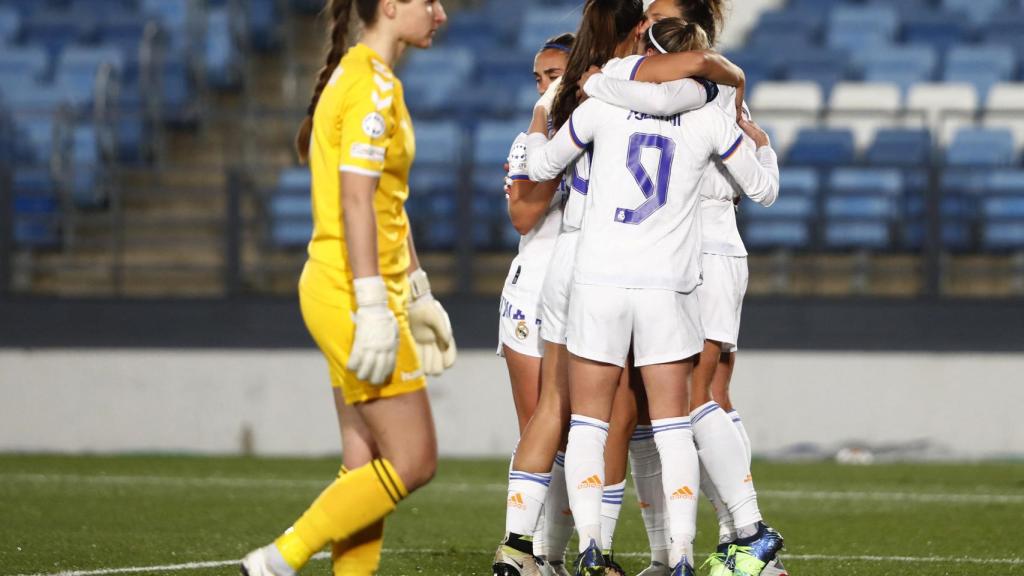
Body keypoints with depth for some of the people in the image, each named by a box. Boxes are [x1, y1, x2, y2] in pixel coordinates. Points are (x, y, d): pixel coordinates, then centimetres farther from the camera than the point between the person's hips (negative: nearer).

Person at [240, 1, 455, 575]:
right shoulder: (371, 84, -14)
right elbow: (355, 202, -21)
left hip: (344, 292, 10)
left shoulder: (365, 77, 17)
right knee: (413, 462, -7)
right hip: (353, 292, -10)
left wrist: (418, 294, 25)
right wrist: (374, 310, -24)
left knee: (368, 467, 8)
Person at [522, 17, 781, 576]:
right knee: (672, 425, 6)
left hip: (598, 282, 0)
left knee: (587, 422, 5)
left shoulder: (604, 105, 3)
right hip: (667, 287, 0)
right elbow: (764, 186, 17)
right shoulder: (710, 119, 3)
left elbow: (542, 166, 16)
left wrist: (537, 126, 38)